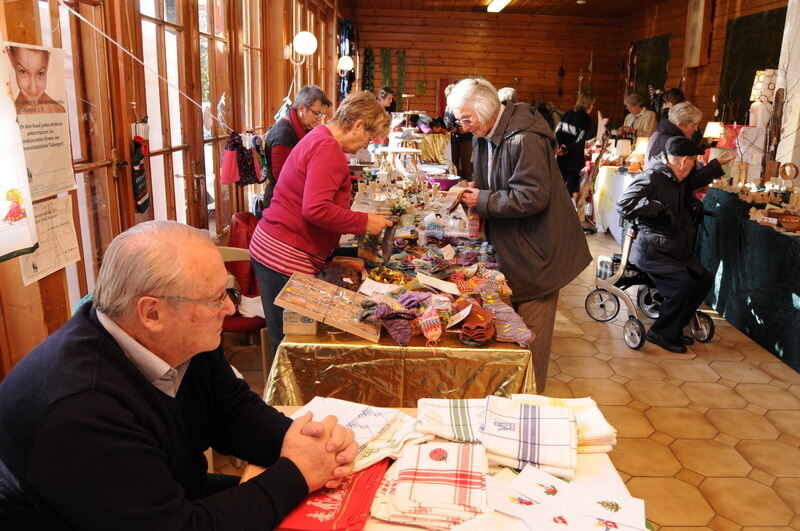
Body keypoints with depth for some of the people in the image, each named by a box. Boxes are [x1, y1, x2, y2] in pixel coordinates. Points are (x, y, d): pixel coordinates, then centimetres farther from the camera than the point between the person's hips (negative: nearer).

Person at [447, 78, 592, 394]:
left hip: (536, 250, -9)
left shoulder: (523, 141, -24)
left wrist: (483, 201, -20)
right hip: (511, 247, 9)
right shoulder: (487, 136, 7)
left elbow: (532, 197, -27)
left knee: (531, 331, 2)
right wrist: (473, 189, 0)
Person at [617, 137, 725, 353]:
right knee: (683, 284, -23)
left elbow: (697, 180, 39)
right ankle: (661, 333, -3)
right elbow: (623, 205, -26)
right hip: (652, 251, -10)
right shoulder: (651, 178, -15)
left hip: (676, 249, 10)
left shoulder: (679, 179, 14)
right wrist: (659, 207, -27)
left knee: (703, 279, 3)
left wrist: (717, 165, 39)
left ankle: (675, 328, 17)